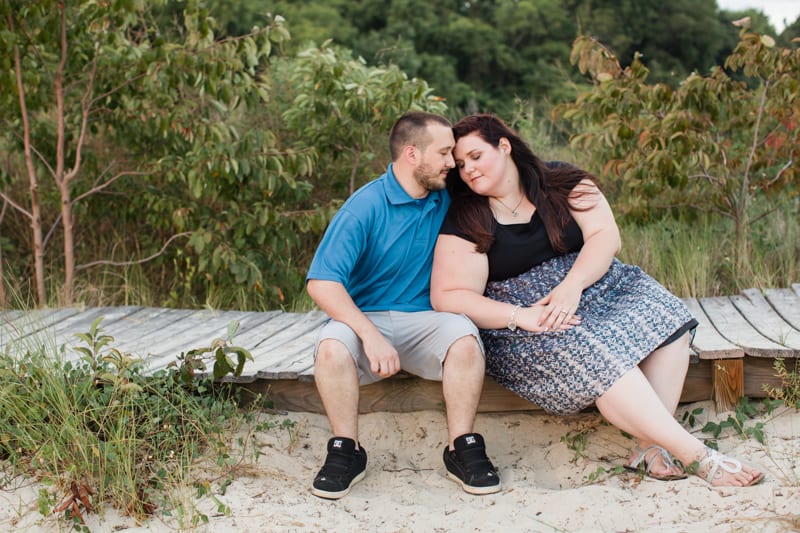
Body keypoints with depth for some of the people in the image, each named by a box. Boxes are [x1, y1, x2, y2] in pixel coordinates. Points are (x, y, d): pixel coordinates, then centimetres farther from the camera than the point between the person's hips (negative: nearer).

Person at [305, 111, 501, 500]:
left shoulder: (445, 202, 5)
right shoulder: (365, 207, -11)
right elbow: (321, 283, -19)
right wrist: (371, 335, -30)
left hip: (424, 319, 3)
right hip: (366, 318, -3)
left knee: (464, 336, -29)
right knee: (332, 347, -34)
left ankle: (462, 448, -16)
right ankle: (346, 451, -15)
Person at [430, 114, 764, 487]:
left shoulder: (562, 183, 7)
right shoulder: (465, 221, -1)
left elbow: (605, 235, -4)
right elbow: (448, 297, -9)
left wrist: (572, 284, -22)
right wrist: (520, 316, -21)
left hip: (593, 286, 4)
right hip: (527, 325, -4)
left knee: (665, 316, -23)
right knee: (597, 356, -32)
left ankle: (651, 447, -26)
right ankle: (695, 455, -28)